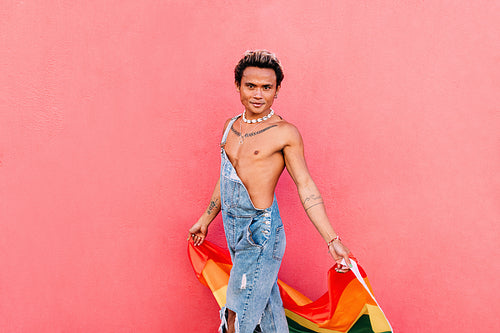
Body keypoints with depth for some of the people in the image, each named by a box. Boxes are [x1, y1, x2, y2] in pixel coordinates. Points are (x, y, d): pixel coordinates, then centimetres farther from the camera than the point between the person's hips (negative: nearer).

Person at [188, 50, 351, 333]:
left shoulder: (285, 133, -11)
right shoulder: (231, 126, 9)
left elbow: (306, 186, -10)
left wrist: (332, 240, -13)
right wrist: (206, 219, 28)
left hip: (260, 231, -6)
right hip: (233, 226, 7)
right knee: (266, 307, 17)